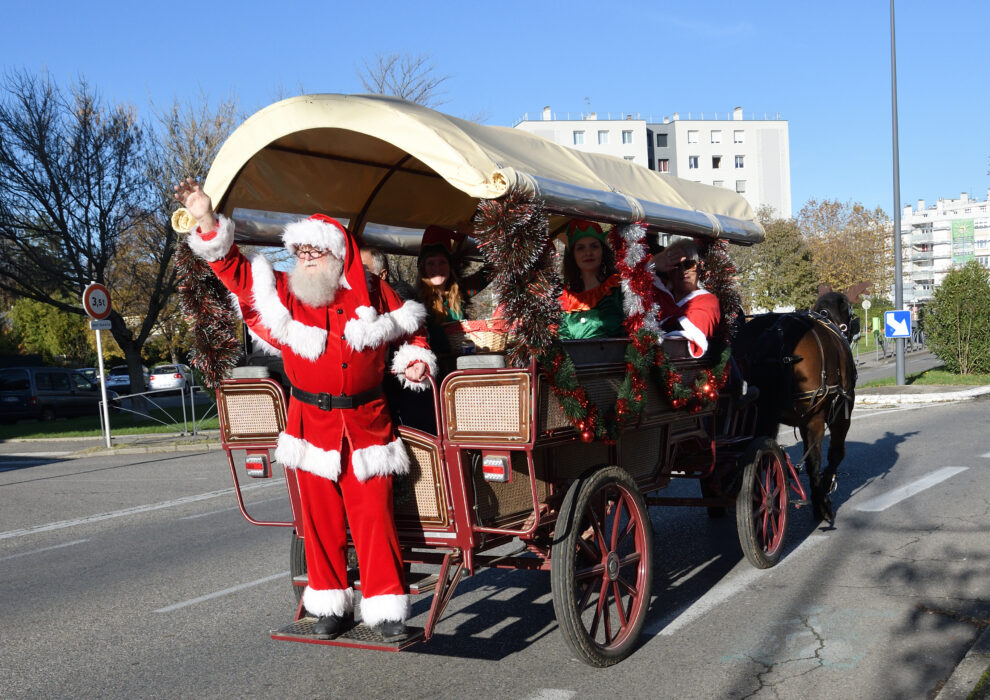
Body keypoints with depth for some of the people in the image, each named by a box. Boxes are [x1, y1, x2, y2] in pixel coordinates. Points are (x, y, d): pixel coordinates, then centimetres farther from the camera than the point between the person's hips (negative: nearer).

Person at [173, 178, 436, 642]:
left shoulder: (372, 293, 1)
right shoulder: (283, 293, 2)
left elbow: (411, 328, 17)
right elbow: (233, 269, -3)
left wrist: (416, 359, 2)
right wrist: (207, 221, -14)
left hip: (365, 425, -1)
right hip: (311, 425, 2)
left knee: (373, 516, -3)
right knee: (320, 517, 8)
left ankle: (386, 608, 5)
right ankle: (331, 604, 22)